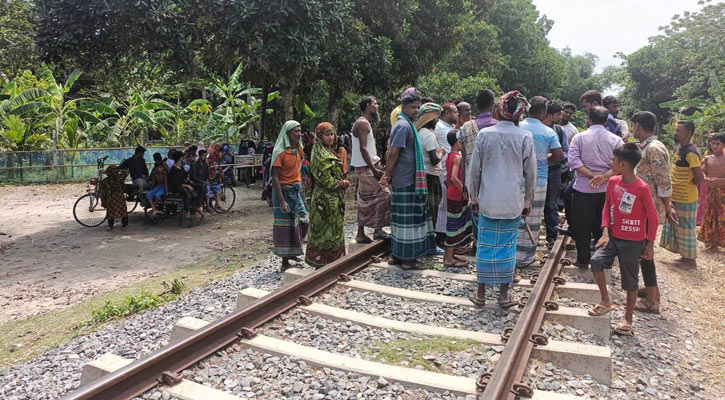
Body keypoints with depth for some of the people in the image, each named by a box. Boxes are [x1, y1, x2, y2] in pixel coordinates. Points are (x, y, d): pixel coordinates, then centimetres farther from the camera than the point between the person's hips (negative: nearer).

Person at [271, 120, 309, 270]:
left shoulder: (298, 149, 6)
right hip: (283, 190, -7)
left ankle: (292, 252, 28)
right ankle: (285, 261, 9)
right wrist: (281, 201, -23)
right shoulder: (280, 152, -16)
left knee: (303, 220, 11)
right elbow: (275, 178, -19)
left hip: (296, 190, 7)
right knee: (285, 225, -1)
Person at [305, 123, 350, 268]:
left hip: (334, 198, 10)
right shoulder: (320, 154, -15)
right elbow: (324, 178, -20)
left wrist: (342, 182, 7)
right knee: (325, 229, -3)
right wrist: (341, 183, -10)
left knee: (334, 228, 14)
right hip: (325, 198, -10)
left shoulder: (329, 152, 15)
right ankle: (322, 262, 5)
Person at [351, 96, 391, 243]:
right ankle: (378, 231, -2)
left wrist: (376, 165, 12)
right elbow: (363, 148, -21)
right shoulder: (363, 123, -14)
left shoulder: (364, 123, 18)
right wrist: (374, 169, -22)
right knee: (383, 195, -8)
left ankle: (361, 234, 16)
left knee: (365, 201, 11)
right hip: (366, 168, -10)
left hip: (366, 167, 10)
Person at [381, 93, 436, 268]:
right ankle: (407, 258, 4)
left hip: (407, 180, 10)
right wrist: (388, 175, -11)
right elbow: (393, 153, -20)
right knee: (408, 219, -4)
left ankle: (397, 255, 20)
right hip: (407, 181, -10)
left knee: (402, 219, 13)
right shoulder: (404, 125, -14)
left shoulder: (405, 124, 18)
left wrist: (388, 175, 14)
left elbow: (393, 153, 18)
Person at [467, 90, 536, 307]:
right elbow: (530, 173, 0)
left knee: (485, 246, 8)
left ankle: (481, 293, 16)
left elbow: (474, 169, 0)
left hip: (488, 200, 0)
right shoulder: (525, 137, -5)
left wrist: (473, 196, 10)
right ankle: (504, 294, 16)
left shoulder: (484, 134, -4)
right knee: (508, 246, 8)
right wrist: (528, 201, 11)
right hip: (513, 201, 0)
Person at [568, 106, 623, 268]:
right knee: (602, 227, 13)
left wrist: (592, 175, -15)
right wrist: (604, 176, -15)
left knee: (582, 226, 7)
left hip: (583, 189, -2)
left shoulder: (579, 138, -4)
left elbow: (574, 161, -15)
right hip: (607, 189, 2)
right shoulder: (616, 140, 1)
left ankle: (583, 260, 12)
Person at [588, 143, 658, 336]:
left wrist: (650, 244, -6)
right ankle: (606, 301, 5)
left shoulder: (642, 188, -18)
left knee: (630, 280, 6)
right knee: (596, 261, -15)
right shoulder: (613, 182, -2)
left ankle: (628, 318, 23)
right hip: (613, 236, 5)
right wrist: (605, 232, -3)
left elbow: (653, 217, -10)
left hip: (633, 241, -5)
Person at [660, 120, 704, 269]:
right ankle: (685, 256, 29)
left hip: (686, 198, -9)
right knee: (678, 227, 17)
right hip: (676, 197, 9)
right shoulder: (680, 149, 9)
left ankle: (691, 260, 13)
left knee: (686, 228, 1)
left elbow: (700, 178, -24)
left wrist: (689, 185, -6)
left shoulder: (691, 152, -20)